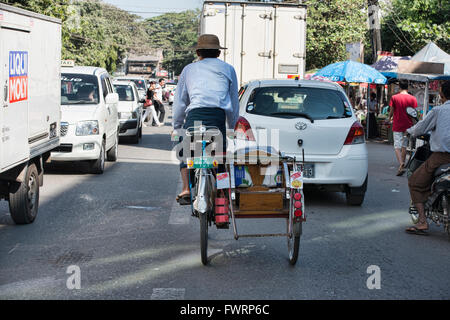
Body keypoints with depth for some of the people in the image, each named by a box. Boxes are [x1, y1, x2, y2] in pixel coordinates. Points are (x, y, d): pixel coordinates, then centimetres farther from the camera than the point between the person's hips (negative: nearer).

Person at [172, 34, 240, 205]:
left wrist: (176, 128, 32)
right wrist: (232, 129, 33)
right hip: (218, 116, 0)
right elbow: (234, 103, 25)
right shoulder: (228, 69, 24)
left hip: (195, 114, 0)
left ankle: (186, 189, -2)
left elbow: (179, 102, 23)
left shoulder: (189, 69, 24)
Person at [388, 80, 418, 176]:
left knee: (397, 147, -2)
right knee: (404, 146, 15)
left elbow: (391, 111, -3)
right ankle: (402, 166, 22)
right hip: (408, 126, 3)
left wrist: (390, 118, 18)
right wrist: (413, 123, 17)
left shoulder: (394, 98, -8)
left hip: (397, 126, -2)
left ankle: (401, 165, -22)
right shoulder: (413, 99, -2)